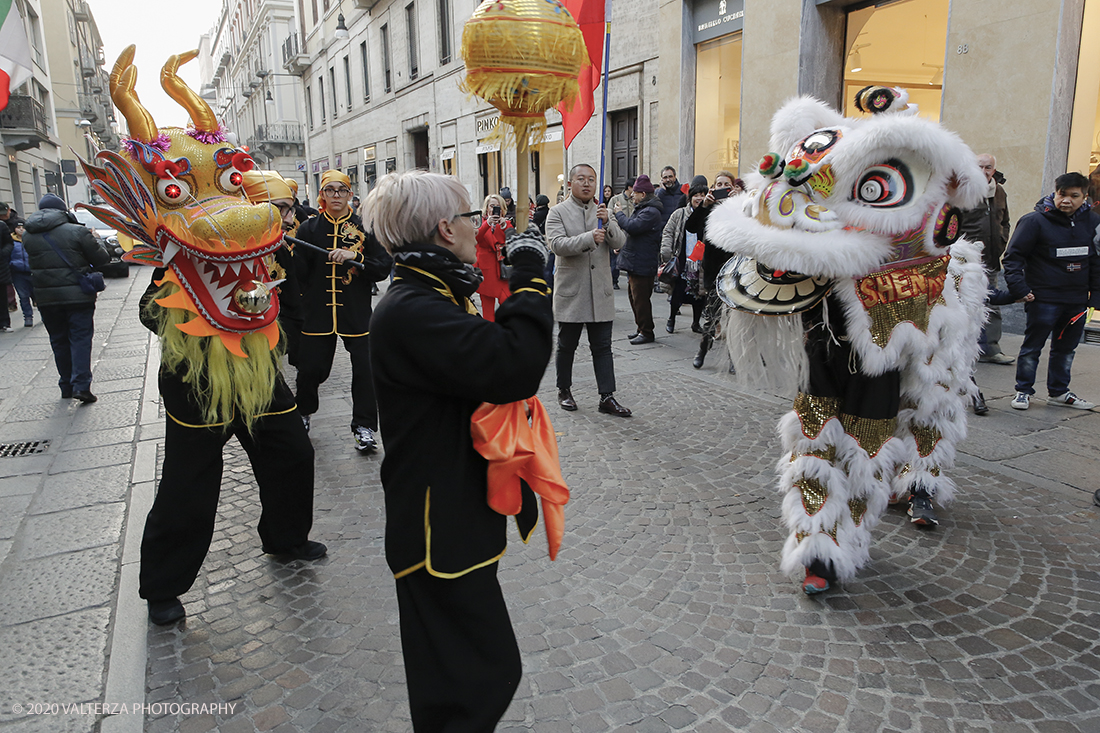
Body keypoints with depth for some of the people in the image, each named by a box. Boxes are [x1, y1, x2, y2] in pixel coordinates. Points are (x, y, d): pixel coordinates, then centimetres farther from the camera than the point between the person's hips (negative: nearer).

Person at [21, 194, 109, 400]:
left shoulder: (28, 237, 5)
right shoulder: (77, 231, -9)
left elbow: (31, 264, 11)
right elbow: (101, 259, -4)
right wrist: (94, 240, 12)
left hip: (46, 298, 4)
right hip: (78, 296, -4)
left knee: (59, 341, 13)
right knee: (80, 338, -1)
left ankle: (66, 386, 19)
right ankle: (81, 385, -11)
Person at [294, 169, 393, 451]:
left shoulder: (365, 229, 3)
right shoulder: (309, 228, 6)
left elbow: (384, 266, -5)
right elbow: (299, 272, 0)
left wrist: (355, 257, -18)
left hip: (357, 313, -1)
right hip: (317, 311, 1)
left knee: (364, 369, -2)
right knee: (311, 368, 6)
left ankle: (364, 426, 13)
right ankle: (303, 412, 35)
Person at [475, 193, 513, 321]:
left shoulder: (506, 223, 13)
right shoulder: (481, 222, 6)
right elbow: (475, 238, -16)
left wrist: (504, 226, -17)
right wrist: (487, 223, -28)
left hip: (503, 268, 1)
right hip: (486, 268, -1)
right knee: (487, 303, 0)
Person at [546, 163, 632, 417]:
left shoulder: (604, 212, 11)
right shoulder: (557, 212, -1)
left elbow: (619, 242, 0)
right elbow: (557, 244, -16)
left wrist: (607, 223, -18)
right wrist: (589, 238, -27)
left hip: (600, 292, 3)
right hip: (571, 291, -3)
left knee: (602, 347, 4)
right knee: (566, 346, 10)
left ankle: (607, 397, 8)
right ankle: (564, 391, 26)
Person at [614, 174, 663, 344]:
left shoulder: (651, 212, -18)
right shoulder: (641, 209, 17)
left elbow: (632, 227, -28)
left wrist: (619, 214, -11)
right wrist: (622, 246, 18)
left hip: (642, 264, -11)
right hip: (633, 261, 11)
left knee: (641, 298, -6)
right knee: (633, 296, 17)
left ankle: (647, 332, 3)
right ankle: (641, 328, 26)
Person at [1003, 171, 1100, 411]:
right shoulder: (1035, 220, -9)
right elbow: (1013, 256, -8)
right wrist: (1018, 288, -17)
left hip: (1077, 300, 5)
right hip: (1043, 298, -5)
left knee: (1066, 348, 14)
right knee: (1032, 346, 1)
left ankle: (1059, 391, 26)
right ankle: (1023, 391, 12)